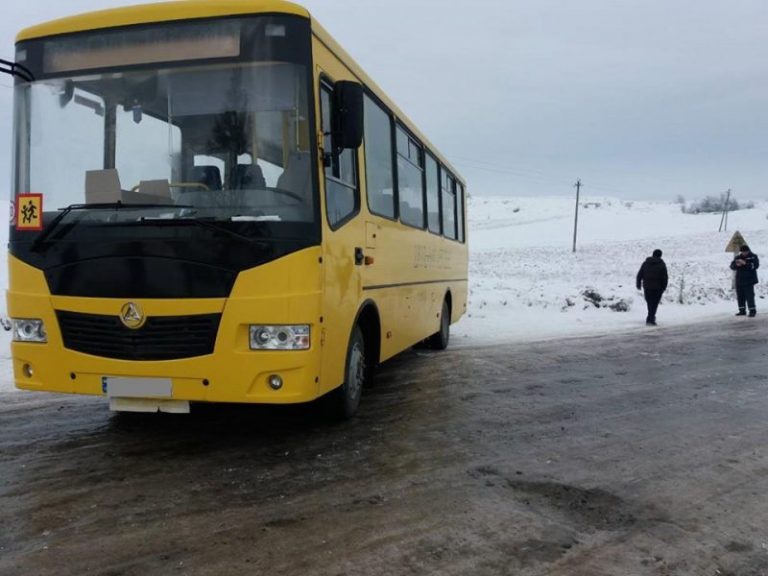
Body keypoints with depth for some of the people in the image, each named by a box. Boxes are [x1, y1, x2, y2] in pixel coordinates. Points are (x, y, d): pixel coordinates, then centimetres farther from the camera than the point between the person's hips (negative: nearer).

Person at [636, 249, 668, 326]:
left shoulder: (645, 263, 5)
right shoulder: (661, 265, -5)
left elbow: (639, 275, 5)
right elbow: (665, 277, -5)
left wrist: (638, 284, 13)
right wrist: (664, 287, 5)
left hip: (647, 287, 3)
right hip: (657, 288, -3)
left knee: (650, 303, 18)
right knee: (654, 304, -1)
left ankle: (651, 317, 29)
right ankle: (650, 319, -9)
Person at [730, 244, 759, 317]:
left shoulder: (753, 257, -2)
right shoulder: (738, 257, 10)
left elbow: (755, 265, -18)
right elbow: (732, 266, 4)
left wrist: (745, 263, -26)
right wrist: (736, 265, -18)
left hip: (749, 281, -5)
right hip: (739, 280, 5)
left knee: (749, 296, -10)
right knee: (740, 296, 9)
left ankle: (752, 311, -4)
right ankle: (742, 310, 19)